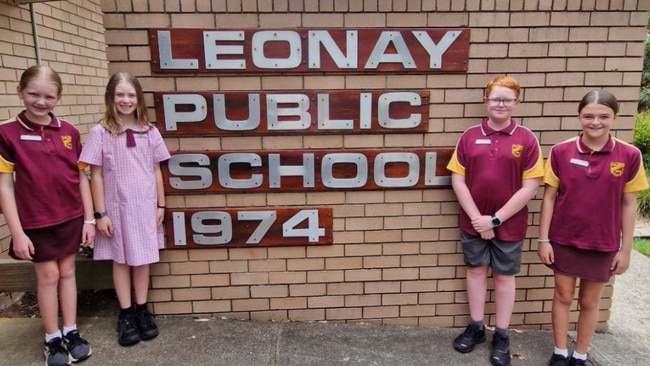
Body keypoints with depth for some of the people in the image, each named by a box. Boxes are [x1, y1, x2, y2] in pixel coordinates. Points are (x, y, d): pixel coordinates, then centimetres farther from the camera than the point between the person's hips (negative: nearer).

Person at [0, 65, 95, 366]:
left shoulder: (69, 131, 0)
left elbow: (81, 177, 4)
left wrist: (89, 219, 3)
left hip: (72, 217, 3)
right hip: (37, 221, -2)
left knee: (67, 272, 14)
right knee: (48, 276, 9)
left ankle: (71, 333, 28)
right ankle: (52, 340, 26)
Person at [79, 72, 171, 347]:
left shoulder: (149, 131, 1)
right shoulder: (100, 132, -7)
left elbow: (156, 171, 6)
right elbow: (96, 175, -6)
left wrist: (160, 204, 5)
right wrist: (100, 213, -8)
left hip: (145, 205, 2)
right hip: (117, 206, -2)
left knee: (143, 259, 10)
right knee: (121, 260, 10)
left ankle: (142, 311, 25)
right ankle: (125, 315, 22)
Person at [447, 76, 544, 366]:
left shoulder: (526, 139, -6)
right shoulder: (469, 136, -1)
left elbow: (530, 187, -9)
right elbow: (457, 179, -3)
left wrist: (496, 219, -13)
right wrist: (476, 216, -11)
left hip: (509, 224, -2)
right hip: (473, 222, 2)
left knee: (504, 276, 11)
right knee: (476, 271, 13)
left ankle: (501, 336, 26)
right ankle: (476, 327, 30)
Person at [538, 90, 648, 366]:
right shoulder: (560, 152, -8)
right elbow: (549, 197, -3)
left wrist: (625, 249, 0)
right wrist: (543, 239, -4)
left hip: (603, 244, 0)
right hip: (563, 241, 0)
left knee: (590, 302, 15)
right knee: (563, 296, 13)